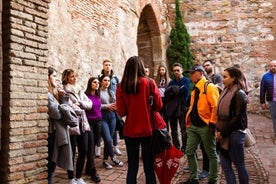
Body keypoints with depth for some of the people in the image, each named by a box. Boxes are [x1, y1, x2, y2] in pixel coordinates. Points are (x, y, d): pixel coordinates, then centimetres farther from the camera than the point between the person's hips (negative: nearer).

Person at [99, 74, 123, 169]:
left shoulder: (111, 92, 15)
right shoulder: (98, 92, -6)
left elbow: (115, 104, 13)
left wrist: (114, 107, -8)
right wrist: (107, 106, -14)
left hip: (112, 116, 6)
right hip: (103, 116, -6)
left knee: (109, 139, 8)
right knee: (108, 139, -10)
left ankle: (105, 160, 18)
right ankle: (113, 157, 9)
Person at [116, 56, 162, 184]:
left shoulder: (121, 86, -5)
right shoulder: (149, 82, -7)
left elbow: (121, 112, -3)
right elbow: (158, 106, -2)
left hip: (130, 131, 1)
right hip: (147, 130, -1)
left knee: (132, 167, 10)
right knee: (149, 167, 7)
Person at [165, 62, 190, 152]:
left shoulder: (186, 80, 2)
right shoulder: (171, 82, 17)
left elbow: (185, 90, -16)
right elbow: (166, 92, 3)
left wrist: (173, 91, -5)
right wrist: (177, 89, -12)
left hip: (182, 108, -5)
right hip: (171, 108, 6)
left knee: (184, 130, -4)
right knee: (173, 131, 11)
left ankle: (184, 148, 1)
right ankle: (176, 148, 21)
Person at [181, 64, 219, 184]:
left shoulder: (210, 87, -11)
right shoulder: (195, 90, 15)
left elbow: (215, 106, -17)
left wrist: (212, 123, -19)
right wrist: (189, 121, 16)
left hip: (205, 126, -8)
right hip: (193, 126, 8)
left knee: (211, 153, 6)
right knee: (190, 152, 10)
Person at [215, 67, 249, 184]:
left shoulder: (239, 94, -12)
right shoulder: (226, 92, 10)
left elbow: (237, 118, -17)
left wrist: (223, 133, -14)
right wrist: (218, 130, 3)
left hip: (234, 134, -7)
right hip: (224, 135, 7)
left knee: (239, 165, 6)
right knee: (225, 166, 9)